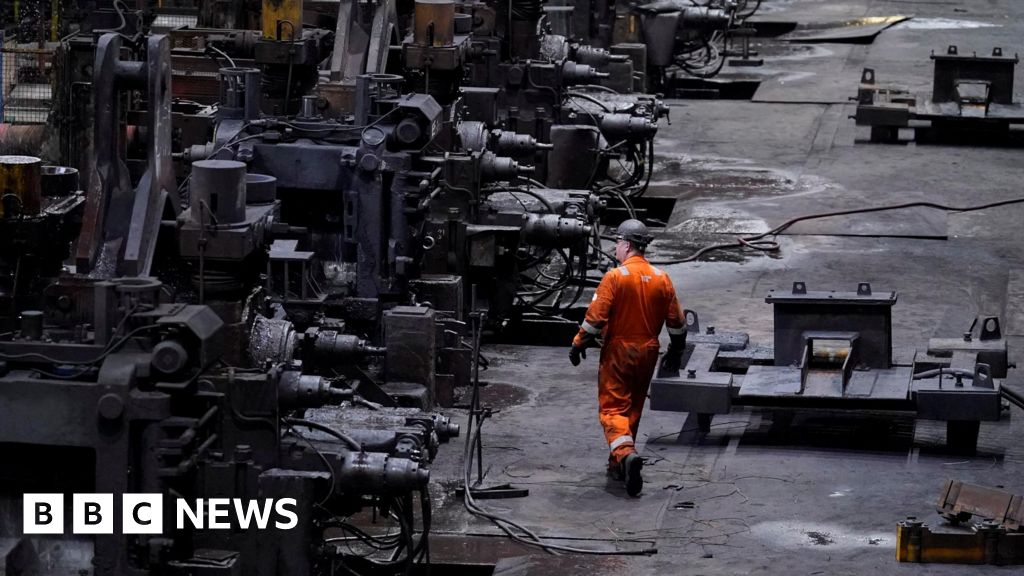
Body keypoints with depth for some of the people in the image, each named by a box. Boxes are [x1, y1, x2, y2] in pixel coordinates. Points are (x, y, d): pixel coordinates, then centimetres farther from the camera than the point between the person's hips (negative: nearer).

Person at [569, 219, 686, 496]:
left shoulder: (615, 277, -14)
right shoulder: (662, 279, 2)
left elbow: (596, 317, -16)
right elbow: (676, 321, 7)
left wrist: (578, 345, -4)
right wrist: (676, 353, 20)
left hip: (618, 351, -5)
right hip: (647, 352, 5)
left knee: (612, 408, -2)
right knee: (634, 408, 17)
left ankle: (625, 454, -27)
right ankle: (618, 465, 25)